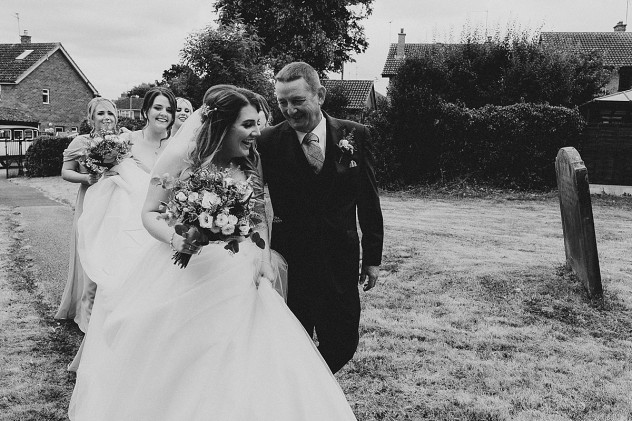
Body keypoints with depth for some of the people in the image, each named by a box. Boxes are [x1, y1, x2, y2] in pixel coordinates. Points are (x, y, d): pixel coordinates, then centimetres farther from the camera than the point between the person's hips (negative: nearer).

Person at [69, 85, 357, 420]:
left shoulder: (250, 166, 7)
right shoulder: (180, 157, -7)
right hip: (183, 273, -3)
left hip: (236, 278, 4)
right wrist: (175, 238, -21)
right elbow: (150, 213, -2)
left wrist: (262, 258, -3)